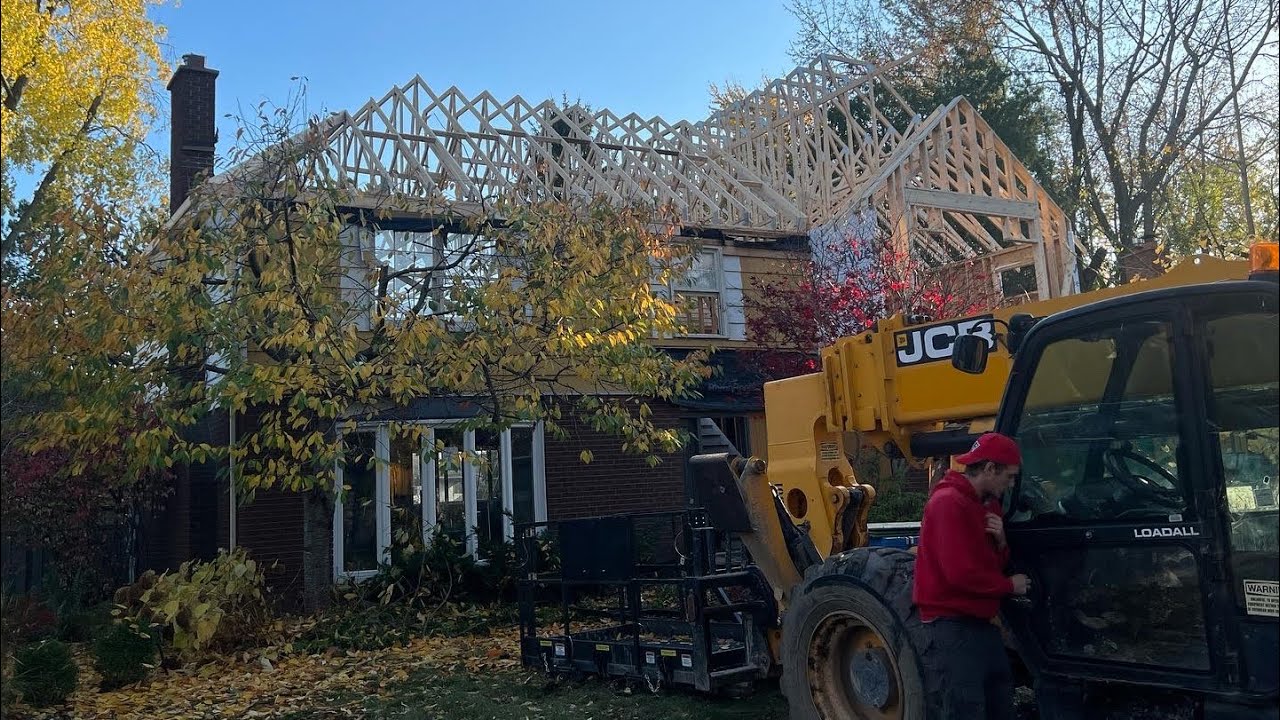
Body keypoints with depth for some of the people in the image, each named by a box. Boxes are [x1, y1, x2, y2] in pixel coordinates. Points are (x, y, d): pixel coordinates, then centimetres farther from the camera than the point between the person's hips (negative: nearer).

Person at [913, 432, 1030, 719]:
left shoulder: (987, 503, 13)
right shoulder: (948, 502, -18)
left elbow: (994, 564, 16)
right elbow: (960, 573, -24)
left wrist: (1000, 541, -6)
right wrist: (1009, 586, -10)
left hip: (979, 620, 10)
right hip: (952, 623, -10)